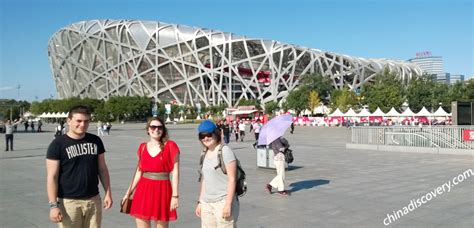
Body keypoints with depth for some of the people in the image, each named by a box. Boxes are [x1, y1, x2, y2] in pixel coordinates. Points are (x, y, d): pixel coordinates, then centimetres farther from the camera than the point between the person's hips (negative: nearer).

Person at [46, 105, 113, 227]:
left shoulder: (95, 141, 5)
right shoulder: (58, 144, -7)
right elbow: (52, 177, -9)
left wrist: (108, 193, 6)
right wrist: (53, 205, -13)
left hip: (93, 200, 4)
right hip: (68, 202, -4)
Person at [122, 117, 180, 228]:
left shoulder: (170, 146, -4)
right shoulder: (142, 147, 7)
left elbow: (175, 172, -6)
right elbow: (139, 171, 14)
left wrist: (175, 195, -11)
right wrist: (128, 192, 13)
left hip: (162, 191, -3)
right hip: (143, 190, 4)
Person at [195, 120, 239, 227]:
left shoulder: (225, 151, -9)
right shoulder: (204, 154, 13)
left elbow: (232, 179, -12)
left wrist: (228, 204, -16)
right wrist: (200, 202, 17)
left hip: (223, 201, -7)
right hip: (206, 203, 7)